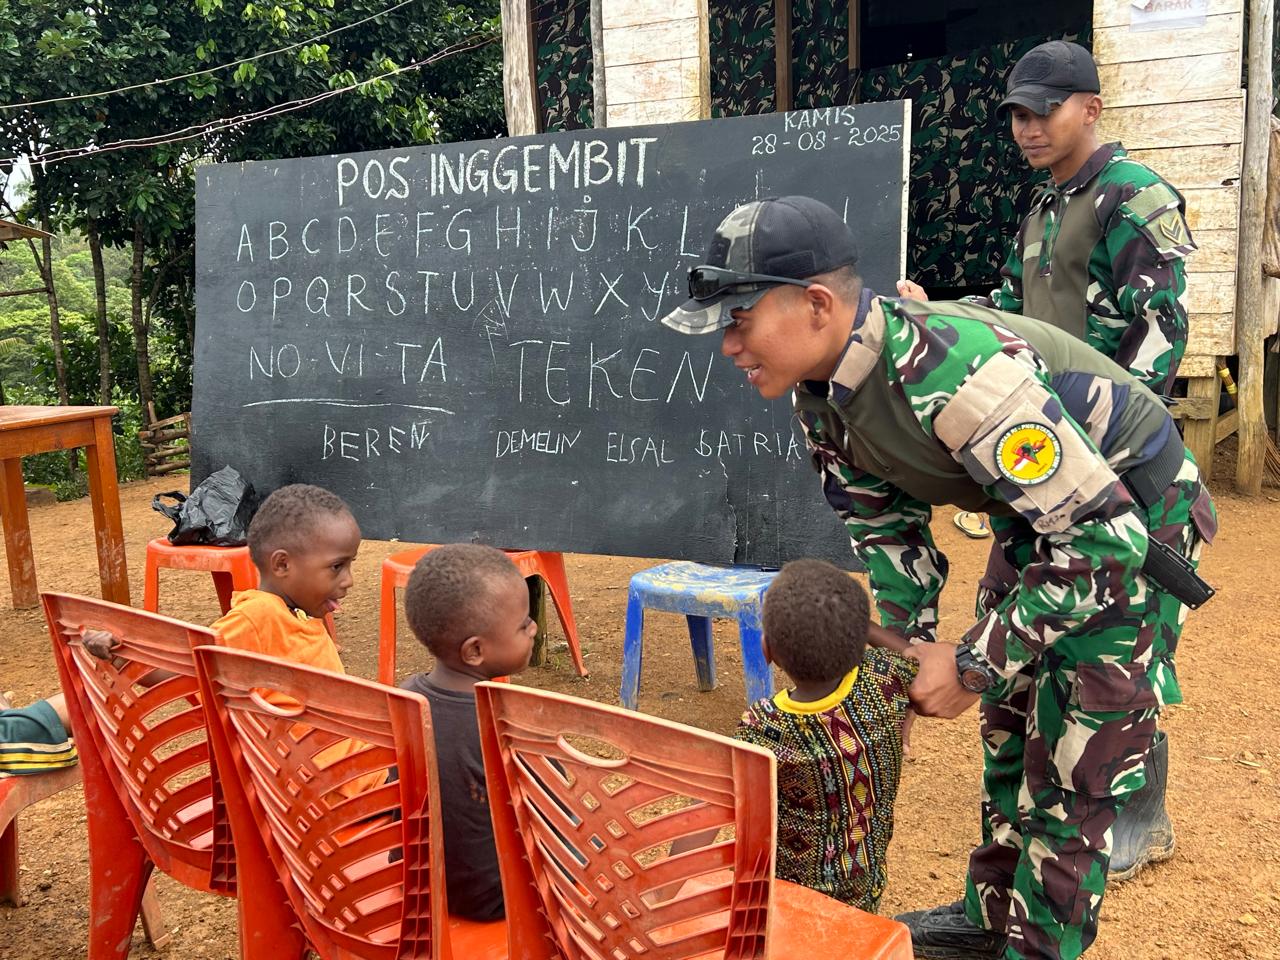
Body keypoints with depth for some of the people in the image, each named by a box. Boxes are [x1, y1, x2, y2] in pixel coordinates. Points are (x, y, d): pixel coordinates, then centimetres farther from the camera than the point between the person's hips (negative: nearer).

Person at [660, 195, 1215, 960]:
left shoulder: (953, 372, -39)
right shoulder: (821, 394, -11)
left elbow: (1105, 533, -34)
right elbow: (888, 526, 1)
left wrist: (973, 664, -28)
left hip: (1129, 517, -8)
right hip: (1042, 510, 8)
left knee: (1075, 755, -3)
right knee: (1009, 719, 18)